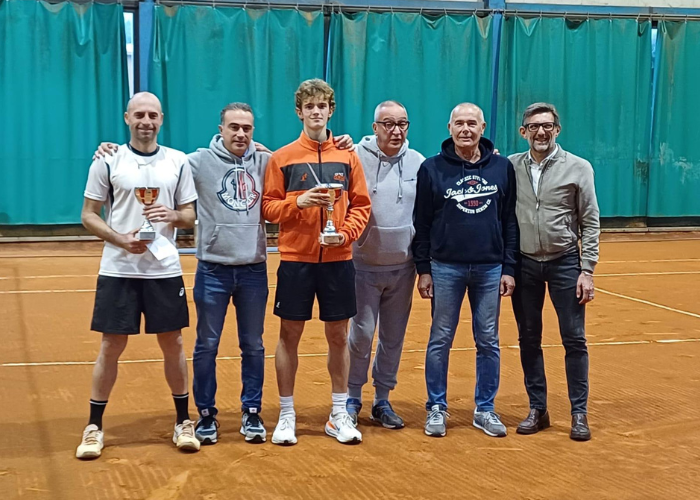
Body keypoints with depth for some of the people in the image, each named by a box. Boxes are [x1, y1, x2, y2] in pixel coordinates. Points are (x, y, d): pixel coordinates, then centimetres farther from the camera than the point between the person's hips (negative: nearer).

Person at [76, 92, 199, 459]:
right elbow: (88, 215, 1)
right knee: (111, 347, 2)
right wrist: (121, 240, -15)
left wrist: (173, 216, -14)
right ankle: (94, 427, 15)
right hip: (118, 271, -1)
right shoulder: (107, 161, 0)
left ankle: (183, 422, 21)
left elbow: (191, 215, 9)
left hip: (164, 270, 2)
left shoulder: (179, 162, 5)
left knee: (172, 344, 7)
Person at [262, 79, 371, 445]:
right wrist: (299, 201, -17)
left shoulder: (348, 157, 5)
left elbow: (361, 205, 6)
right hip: (295, 260, -1)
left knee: (338, 336, 8)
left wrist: (346, 232, -11)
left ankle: (339, 415, 20)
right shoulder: (282, 158, 0)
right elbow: (268, 207, -1)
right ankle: (286, 415, 15)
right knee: (289, 335, 4)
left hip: (337, 260, 2)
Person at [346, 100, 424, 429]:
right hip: (365, 265, -3)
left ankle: (382, 401, 22)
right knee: (361, 334, 0)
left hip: (403, 267, 3)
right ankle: (352, 398, 18)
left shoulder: (418, 163, 3)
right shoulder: (356, 157, -7)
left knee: (393, 337, 10)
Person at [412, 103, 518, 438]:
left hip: (490, 269, 1)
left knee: (488, 342, 8)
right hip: (446, 268, -1)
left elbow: (510, 220, 5)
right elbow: (421, 223, 0)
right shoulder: (432, 168, -1)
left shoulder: (502, 168, 3)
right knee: (440, 340, 5)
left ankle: (485, 409, 19)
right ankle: (436, 408, 17)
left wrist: (508, 268, 1)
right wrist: (423, 269, -3)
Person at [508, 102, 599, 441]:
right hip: (524, 264, 2)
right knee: (528, 340, 8)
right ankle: (537, 409, 20)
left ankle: (579, 413, 11)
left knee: (574, 340, 1)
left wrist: (587, 270, -7)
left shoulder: (578, 168, -3)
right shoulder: (511, 167, 1)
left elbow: (590, 223, -2)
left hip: (565, 262, -2)